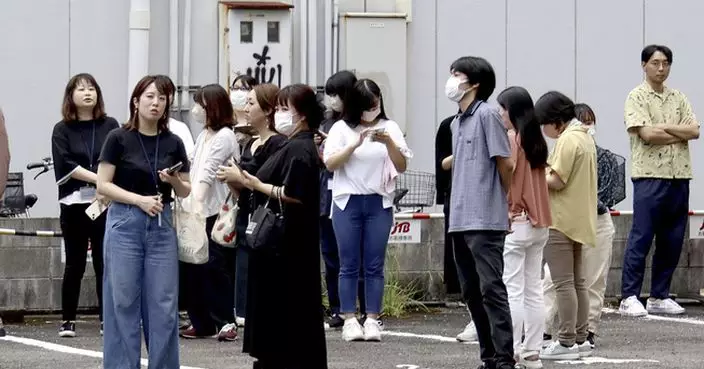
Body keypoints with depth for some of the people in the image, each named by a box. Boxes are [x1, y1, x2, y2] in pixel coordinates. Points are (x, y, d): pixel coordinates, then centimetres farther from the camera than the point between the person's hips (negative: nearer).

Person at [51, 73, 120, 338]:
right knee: (74, 265, 2)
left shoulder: (110, 126, 8)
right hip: (74, 205, -1)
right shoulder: (62, 130, 5)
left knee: (104, 264, 1)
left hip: (106, 204, 1)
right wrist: (100, 179, -16)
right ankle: (67, 321, 8)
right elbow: (66, 164, -7)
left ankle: (107, 320, 6)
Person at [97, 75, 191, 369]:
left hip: (161, 225, 3)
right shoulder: (119, 138, -3)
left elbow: (186, 191, 11)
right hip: (125, 223, -3)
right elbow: (103, 185, -6)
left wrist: (174, 181, -11)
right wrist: (140, 199, -16)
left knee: (163, 303, 2)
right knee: (123, 301, 0)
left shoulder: (173, 143, 6)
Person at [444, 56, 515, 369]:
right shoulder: (456, 123, 17)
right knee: (472, 292, 10)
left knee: (491, 289, -11)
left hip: (485, 220, -9)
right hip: (460, 220, 9)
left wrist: (507, 203, 4)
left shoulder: (486, 115, -8)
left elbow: (506, 165, -6)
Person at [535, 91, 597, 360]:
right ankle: (580, 339, 17)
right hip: (579, 220, 10)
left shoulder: (568, 140, -15)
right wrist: (542, 173, 8)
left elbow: (557, 181, -19)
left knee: (563, 283, -8)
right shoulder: (584, 136, 15)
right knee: (577, 282, 13)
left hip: (561, 221, -10)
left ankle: (567, 342, -7)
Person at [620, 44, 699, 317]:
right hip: (649, 175, -6)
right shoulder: (637, 97, -1)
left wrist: (665, 127, -9)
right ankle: (629, 297, -6)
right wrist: (680, 134, -4)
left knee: (672, 242, 7)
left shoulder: (678, 98, 16)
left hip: (679, 177, 6)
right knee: (640, 239, -7)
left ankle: (660, 297, 15)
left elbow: (694, 131, 3)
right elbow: (647, 134, -15)